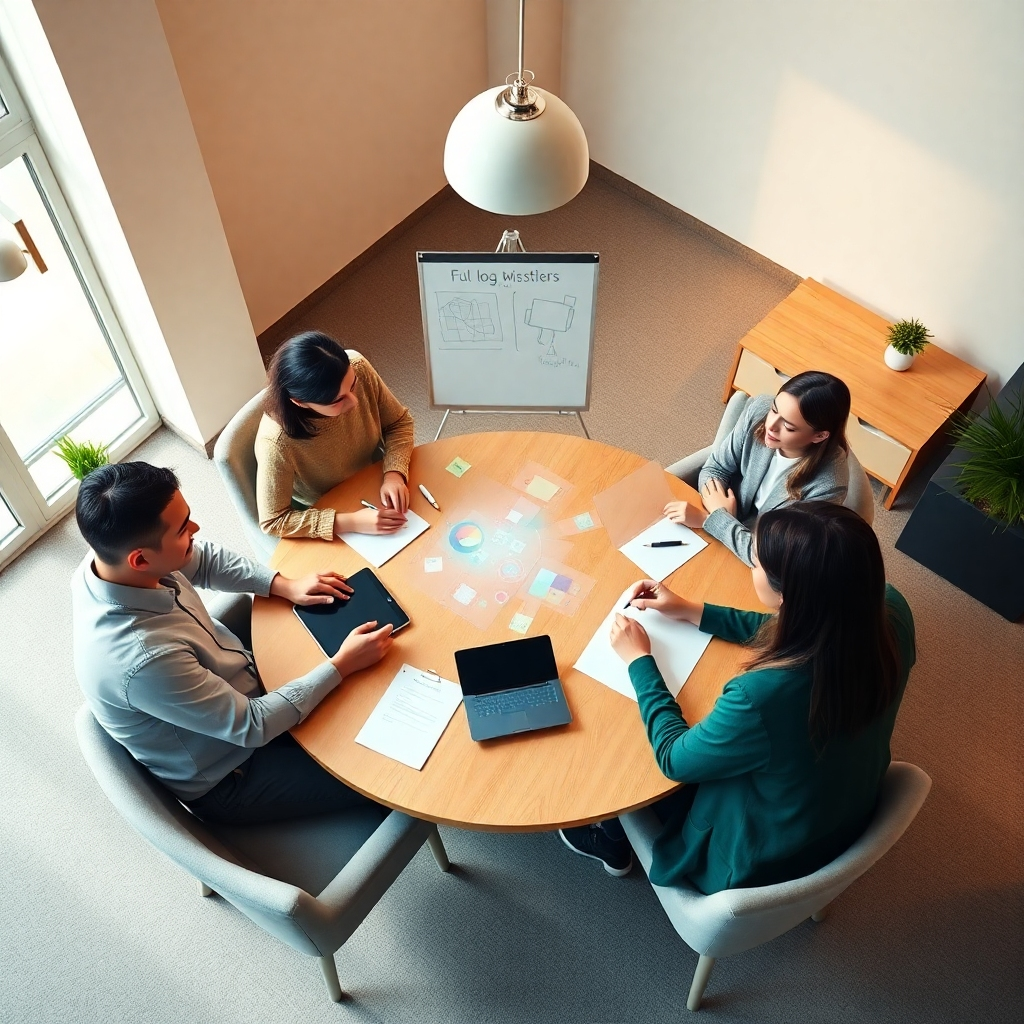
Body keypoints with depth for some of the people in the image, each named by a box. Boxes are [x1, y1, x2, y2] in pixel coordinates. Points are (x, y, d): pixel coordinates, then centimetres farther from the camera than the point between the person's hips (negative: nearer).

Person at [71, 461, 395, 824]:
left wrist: (285, 586, -8)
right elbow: (252, 726, -29)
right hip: (225, 778, -7)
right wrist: (342, 666, -22)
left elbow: (204, 560, 3)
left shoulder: (112, 557, -19)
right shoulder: (143, 659, -41)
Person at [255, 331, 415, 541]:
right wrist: (351, 522, -33)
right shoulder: (277, 442, -37)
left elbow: (398, 423, -9)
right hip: (323, 519, -4)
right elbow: (273, 521, -26)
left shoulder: (358, 368, -26)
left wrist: (394, 474, -26)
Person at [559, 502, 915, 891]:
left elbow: (674, 758, -22)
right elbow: (797, 635, -1)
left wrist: (639, 661, -10)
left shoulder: (766, 696, -44)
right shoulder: (889, 611, -24)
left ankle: (613, 841, 49)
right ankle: (619, 834, 47)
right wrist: (693, 612, 2)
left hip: (765, 856, -5)